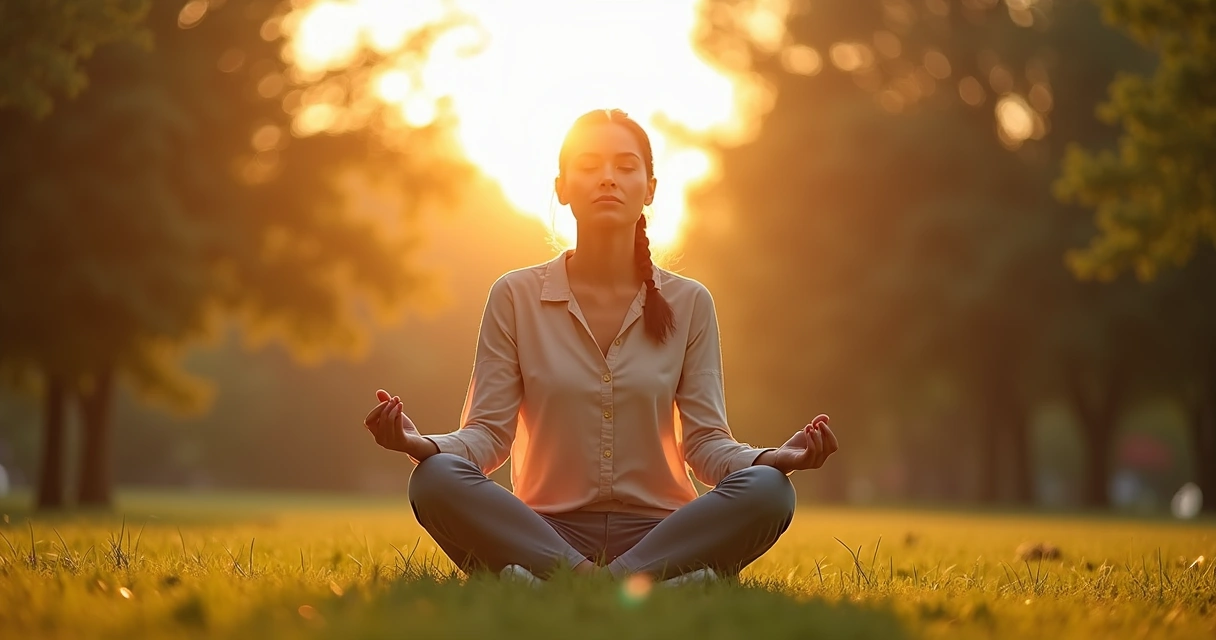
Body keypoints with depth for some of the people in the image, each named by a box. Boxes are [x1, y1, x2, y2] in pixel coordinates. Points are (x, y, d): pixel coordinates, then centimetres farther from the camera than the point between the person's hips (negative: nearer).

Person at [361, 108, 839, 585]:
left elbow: (704, 441, 4)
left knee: (769, 490, -29)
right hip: (542, 532, -1)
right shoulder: (516, 297, 6)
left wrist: (776, 458, -17)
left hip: (658, 534, 1)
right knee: (436, 479, -30)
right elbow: (488, 432, 1)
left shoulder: (688, 303, 8)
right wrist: (423, 444, -21)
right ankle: (651, 585, -40)